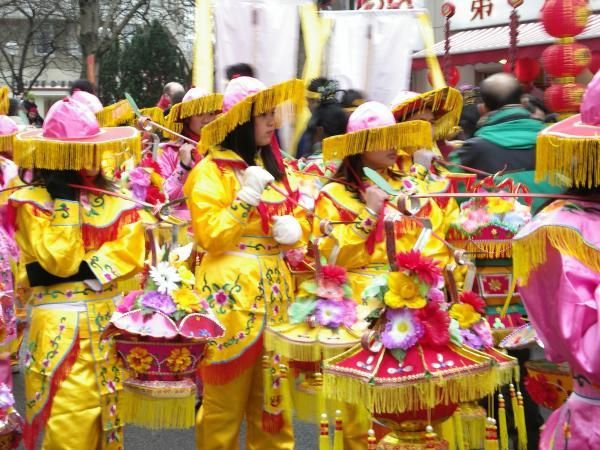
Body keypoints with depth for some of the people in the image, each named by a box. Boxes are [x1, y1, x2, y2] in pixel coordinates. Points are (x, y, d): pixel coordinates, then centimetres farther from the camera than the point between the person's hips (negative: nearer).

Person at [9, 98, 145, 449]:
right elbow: (56, 259, -17)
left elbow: (131, 252, -7)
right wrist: (67, 204, -18)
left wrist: (81, 270, -17)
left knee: (108, 417, 14)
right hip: (60, 328, -4)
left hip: (111, 321, 4)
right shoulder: (33, 201, -6)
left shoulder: (115, 198, 5)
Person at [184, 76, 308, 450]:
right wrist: (248, 196, -18)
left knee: (272, 394, 12)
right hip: (232, 290, -6)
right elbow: (210, 236, -16)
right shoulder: (211, 170, -8)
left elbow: (300, 221, 15)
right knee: (224, 399, 1)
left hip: (274, 287, 6)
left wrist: (293, 228, -7)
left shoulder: (275, 166, 13)